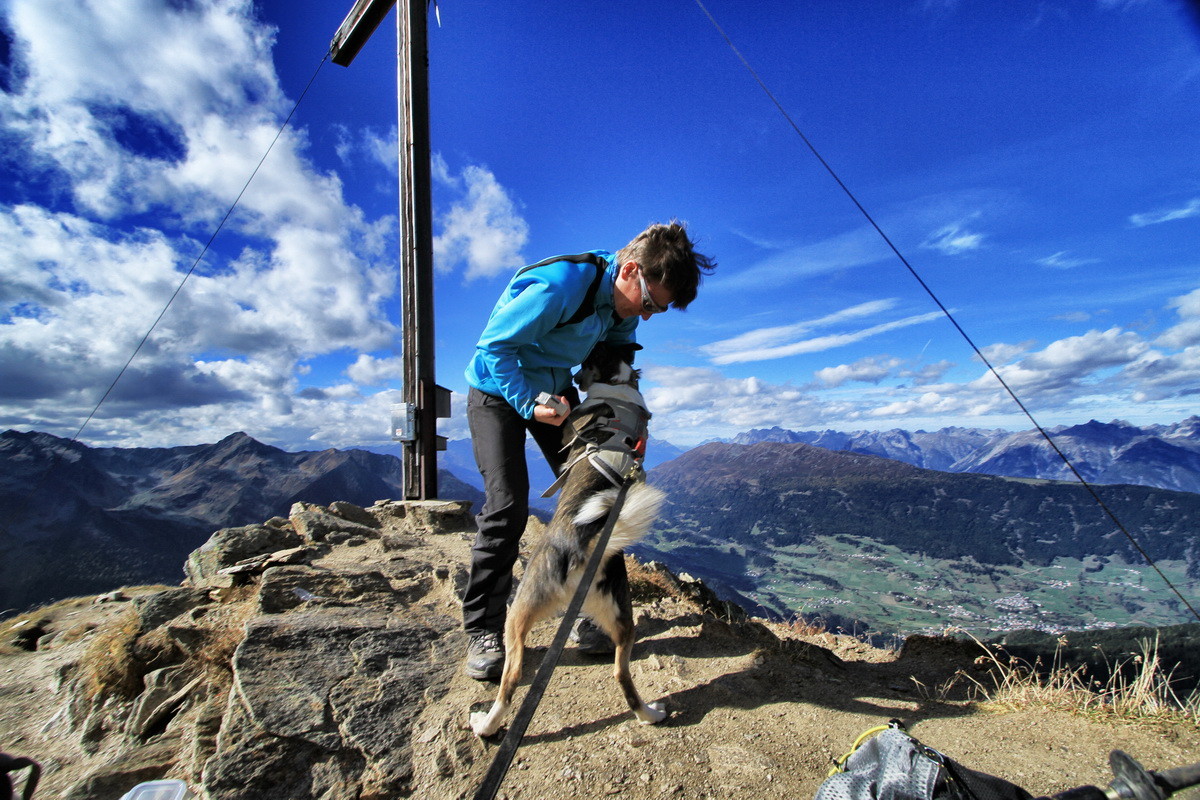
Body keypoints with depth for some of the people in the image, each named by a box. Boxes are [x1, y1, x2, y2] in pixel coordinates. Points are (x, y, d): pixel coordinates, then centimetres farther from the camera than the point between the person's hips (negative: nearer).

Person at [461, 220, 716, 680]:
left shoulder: (625, 302, -6)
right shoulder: (559, 286, -31)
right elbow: (495, 346, -24)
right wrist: (531, 404, -27)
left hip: (556, 389, 7)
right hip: (499, 391, -6)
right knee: (507, 507, -16)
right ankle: (483, 630, 1)